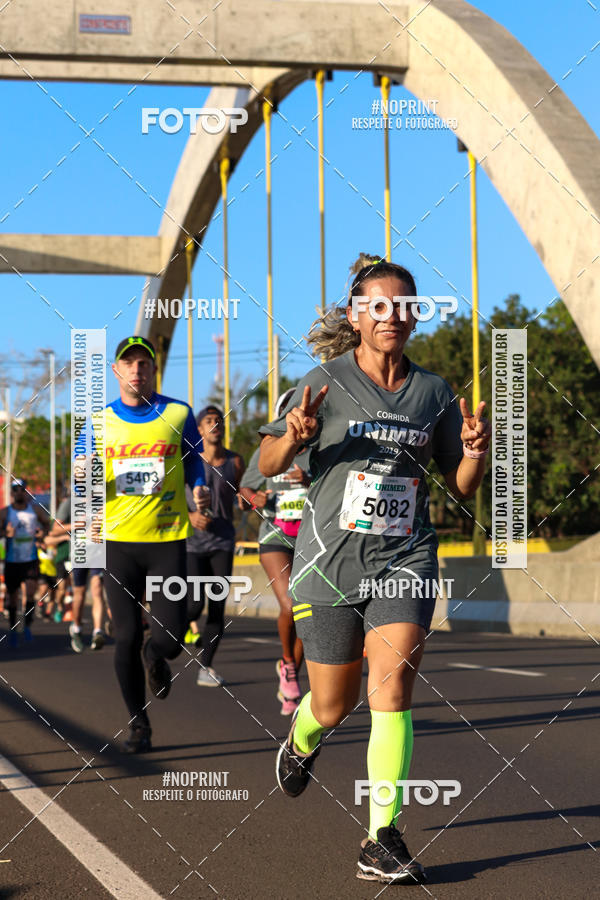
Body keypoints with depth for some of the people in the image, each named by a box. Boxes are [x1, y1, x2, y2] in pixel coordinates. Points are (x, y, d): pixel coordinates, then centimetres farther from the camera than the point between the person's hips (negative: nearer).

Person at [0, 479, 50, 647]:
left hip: (31, 560, 0)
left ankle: (27, 626, 0)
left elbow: (47, 523, 17)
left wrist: (42, 531, -4)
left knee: (30, 592, -16)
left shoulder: (35, 510, 3)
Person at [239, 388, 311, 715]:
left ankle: (290, 681, 21)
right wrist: (254, 499, -9)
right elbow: (245, 489, 13)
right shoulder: (267, 453, 0)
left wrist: (311, 482, -23)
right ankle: (287, 663, 5)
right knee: (290, 605, -22)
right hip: (275, 538, -2)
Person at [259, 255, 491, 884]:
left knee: (393, 683, -17)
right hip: (330, 558, -1)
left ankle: (382, 842, -14)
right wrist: (294, 435, -21)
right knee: (334, 702, 9)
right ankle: (301, 744, 47)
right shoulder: (326, 382, -1)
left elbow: (461, 487, 13)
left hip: (405, 560, 1)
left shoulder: (433, 391, 7)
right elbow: (267, 464, 0)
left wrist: (476, 452, -9)